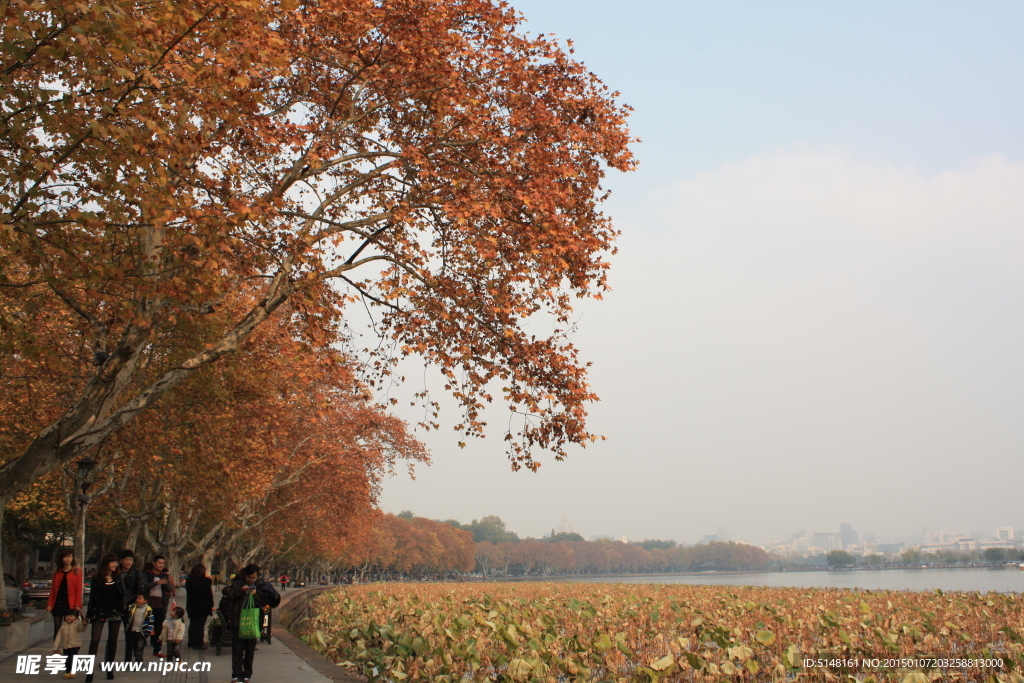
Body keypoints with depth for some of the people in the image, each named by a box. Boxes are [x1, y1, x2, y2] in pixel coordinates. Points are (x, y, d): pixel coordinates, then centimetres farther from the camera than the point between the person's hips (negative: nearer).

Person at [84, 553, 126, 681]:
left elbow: (121, 596, 10)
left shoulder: (118, 578, 7)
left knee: (112, 641, 8)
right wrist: (88, 614, -2)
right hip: (99, 613, -3)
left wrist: (121, 608, -2)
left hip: (115, 613, 3)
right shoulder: (97, 579, 0)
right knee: (95, 639, -12)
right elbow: (92, 597, 0)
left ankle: (109, 669, 16)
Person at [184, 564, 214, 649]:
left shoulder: (189, 580, 0)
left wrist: (188, 606, 7)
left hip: (192, 606, 3)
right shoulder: (206, 580, -9)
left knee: (192, 625, 12)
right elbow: (209, 594, -7)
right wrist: (211, 605, -1)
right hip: (203, 606, -3)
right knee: (201, 625, 2)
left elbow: (188, 593, 3)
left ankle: (192, 643, 15)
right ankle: (199, 644, 2)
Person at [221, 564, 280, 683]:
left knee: (250, 650, 8)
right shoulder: (238, 583, 0)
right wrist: (240, 590, -19)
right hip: (237, 621, 0)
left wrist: (257, 593, -15)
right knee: (237, 649, -1)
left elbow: (276, 597, -7)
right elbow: (226, 591, -7)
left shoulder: (262, 584, -2)